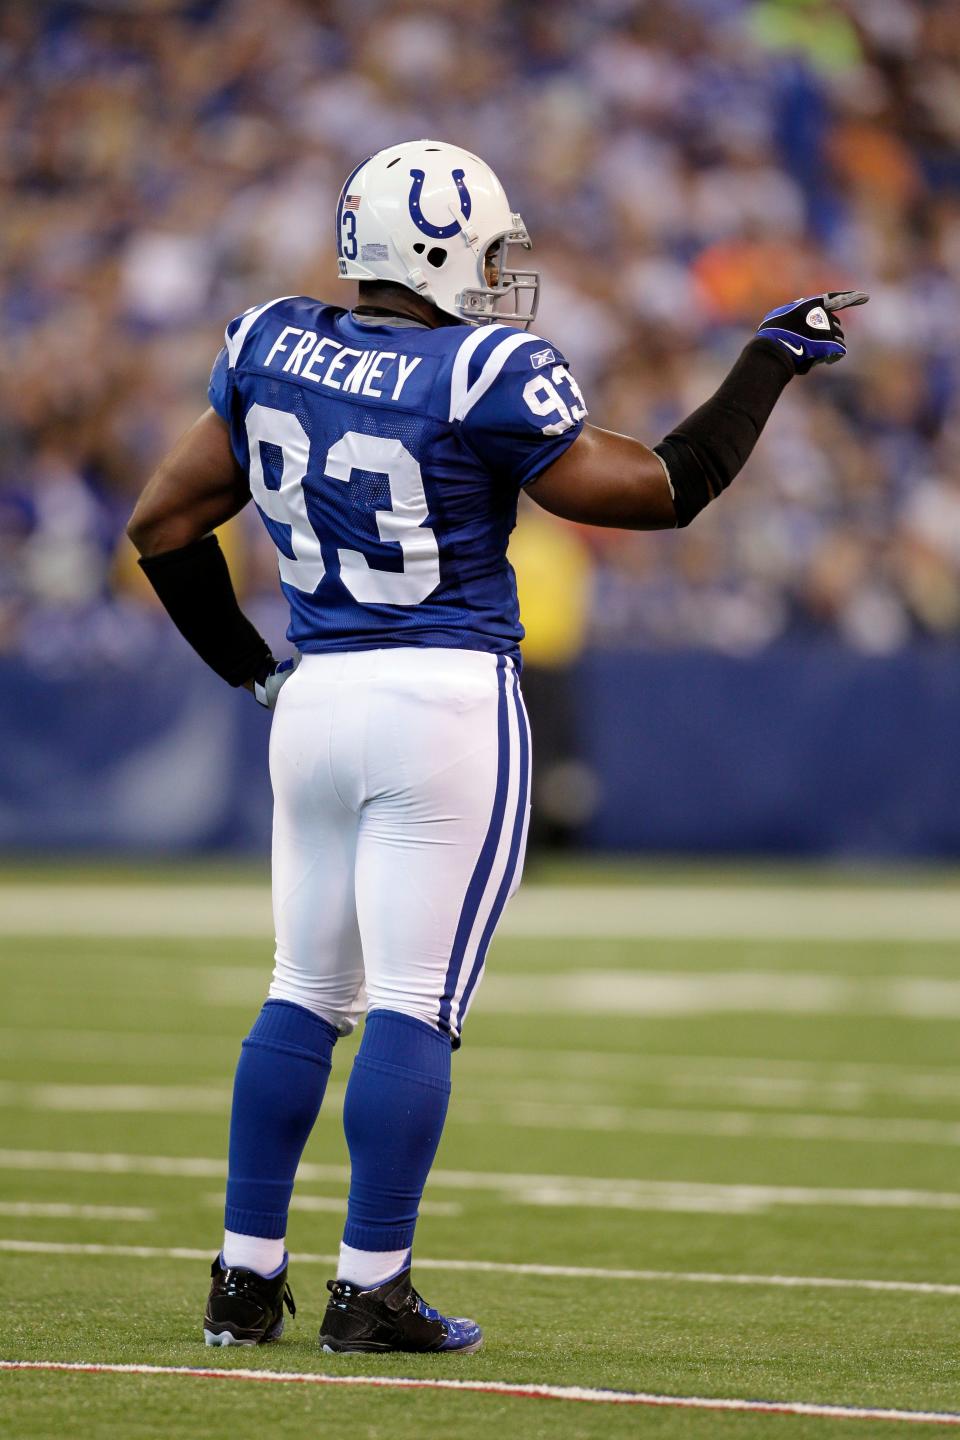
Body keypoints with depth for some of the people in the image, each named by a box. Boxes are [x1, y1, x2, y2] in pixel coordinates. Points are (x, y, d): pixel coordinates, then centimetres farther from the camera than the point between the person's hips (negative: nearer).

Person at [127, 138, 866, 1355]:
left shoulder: (274, 351, 5)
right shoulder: (481, 381, -12)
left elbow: (163, 524, 10)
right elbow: (660, 490, -5)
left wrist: (244, 663, 22)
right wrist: (773, 359, 5)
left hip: (317, 699, 6)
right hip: (448, 704, -6)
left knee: (306, 992, 14)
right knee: (416, 1005, -2)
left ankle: (246, 1279, 15)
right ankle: (370, 1292, -1)